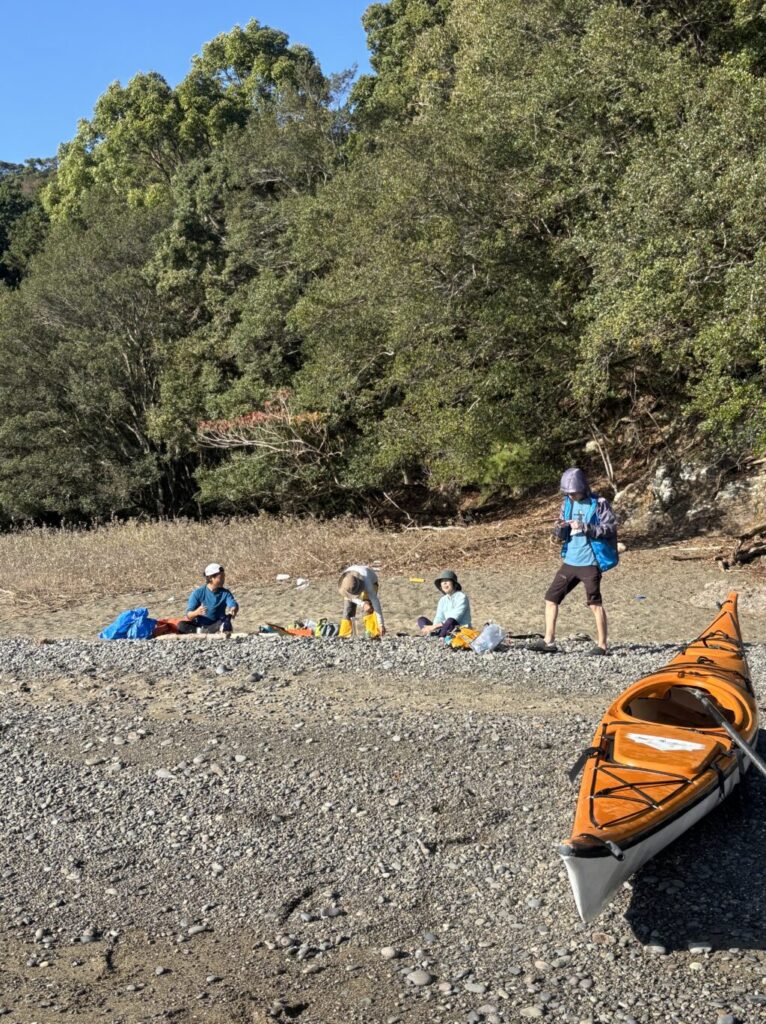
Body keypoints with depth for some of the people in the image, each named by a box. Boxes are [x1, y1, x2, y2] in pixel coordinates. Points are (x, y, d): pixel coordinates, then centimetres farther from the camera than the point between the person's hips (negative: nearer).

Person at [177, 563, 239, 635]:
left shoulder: (225, 593, 0)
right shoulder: (198, 593, -5)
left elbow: (233, 604, -18)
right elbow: (188, 615, -11)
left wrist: (233, 610, -44)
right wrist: (196, 612, -35)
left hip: (217, 625, 0)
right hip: (199, 625, 0)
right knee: (181, 626, -27)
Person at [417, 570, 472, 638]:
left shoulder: (462, 597, -6)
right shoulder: (443, 600, 14)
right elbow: (439, 618, 1)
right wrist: (434, 627, -21)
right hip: (446, 631, 6)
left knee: (450, 621, -38)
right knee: (421, 619, -7)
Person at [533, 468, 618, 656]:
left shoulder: (599, 504, -8)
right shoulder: (567, 504, 10)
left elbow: (610, 529, -14)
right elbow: (560, 535, 14)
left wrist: (585, 528, -24)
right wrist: (560, 529, -10)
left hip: (589, 562, -7)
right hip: (570, 561, 7)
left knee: (595, 603, -2)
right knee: (551, 597, 6)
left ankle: (602, 645, 8)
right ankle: (549, 641, 15)